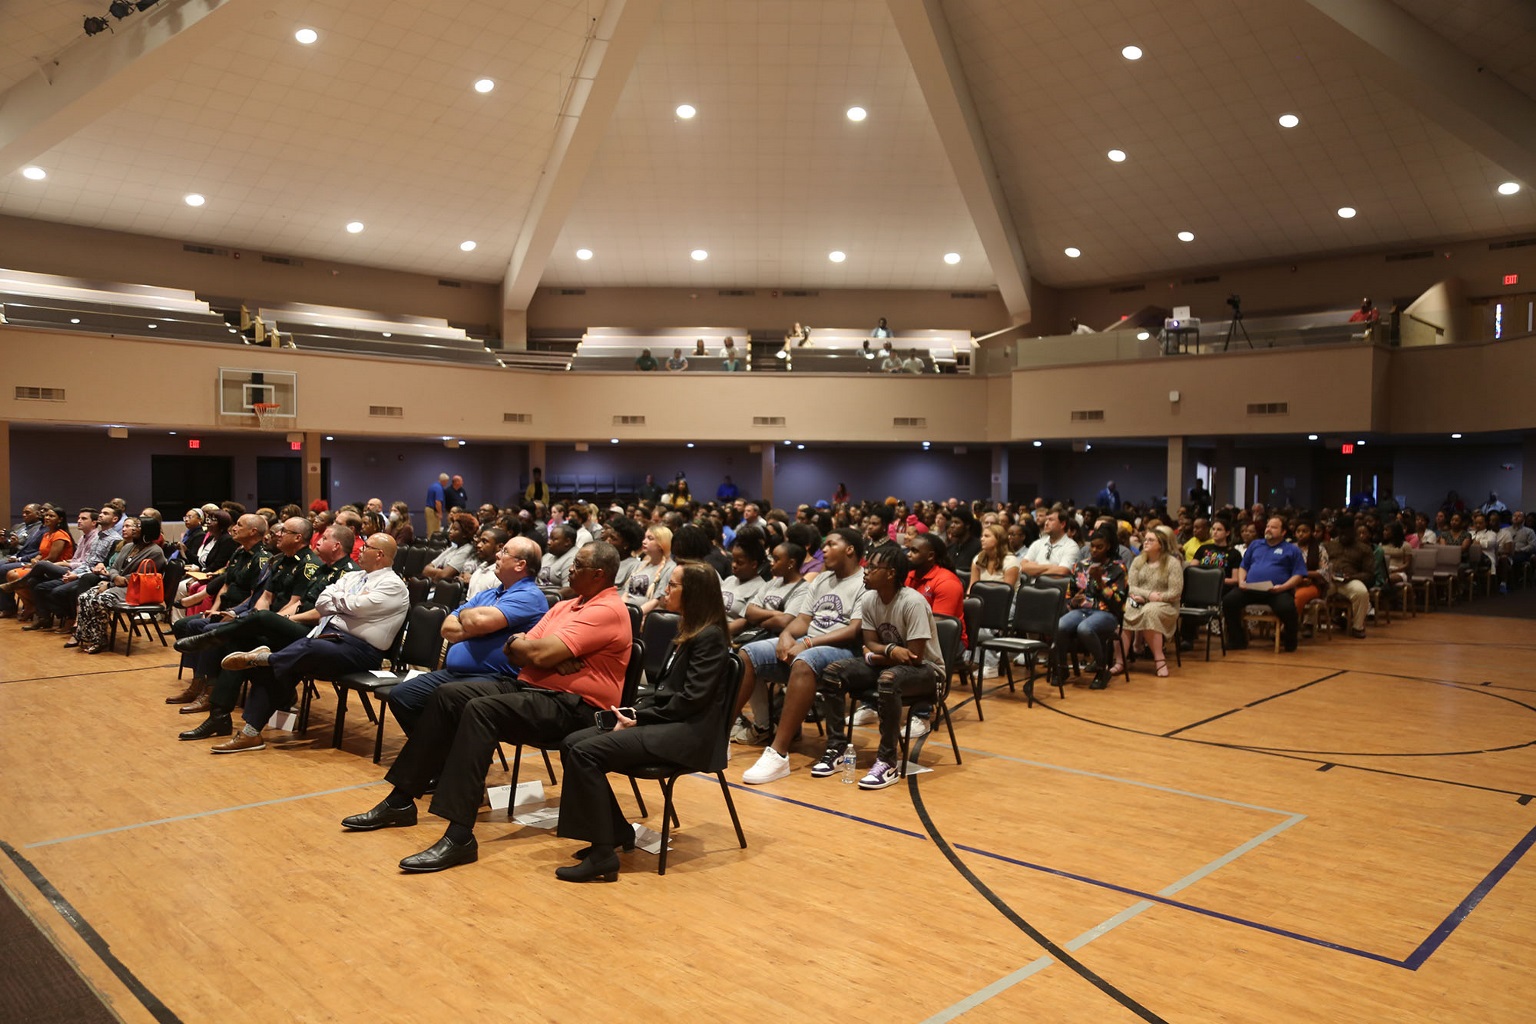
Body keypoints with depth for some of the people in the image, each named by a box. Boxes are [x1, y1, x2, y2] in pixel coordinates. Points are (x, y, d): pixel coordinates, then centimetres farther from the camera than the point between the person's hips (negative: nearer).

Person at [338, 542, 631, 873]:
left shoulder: (608, 610, -13)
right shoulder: (567, 606, 18)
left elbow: (540, 653, -22)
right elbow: (516, 654, 9)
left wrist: (519, 643, 1)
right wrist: (551, 656, -12)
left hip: (572, 706, -10)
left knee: (480, 710, -29)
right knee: (448, 695, 0)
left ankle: (460, 836, -33)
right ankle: (400, 801, 6)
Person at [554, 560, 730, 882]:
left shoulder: (710, 637, -12)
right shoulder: (687, 631, 17)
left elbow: (692, 698, -18)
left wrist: (640, 719, -13)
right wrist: (635, 712, 1)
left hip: (690, 732, -10)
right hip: (664, 721, 10)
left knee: (585, 752, -21)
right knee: (572, 743, -3)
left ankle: (602, 855, -17)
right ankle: (617, 832, 5)